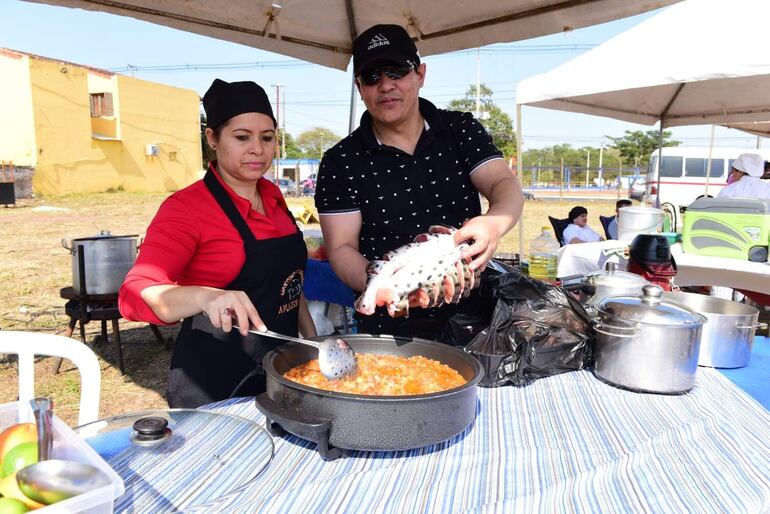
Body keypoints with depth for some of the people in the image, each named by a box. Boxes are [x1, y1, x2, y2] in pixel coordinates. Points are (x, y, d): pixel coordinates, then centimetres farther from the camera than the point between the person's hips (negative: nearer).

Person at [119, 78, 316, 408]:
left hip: (281, 366, 7)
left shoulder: (271, 195, 3)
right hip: (214, 381, -6)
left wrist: (311, 337, 12)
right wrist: (205, 297, -43)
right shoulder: (186, 207, -16)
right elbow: (136, 295, -26)